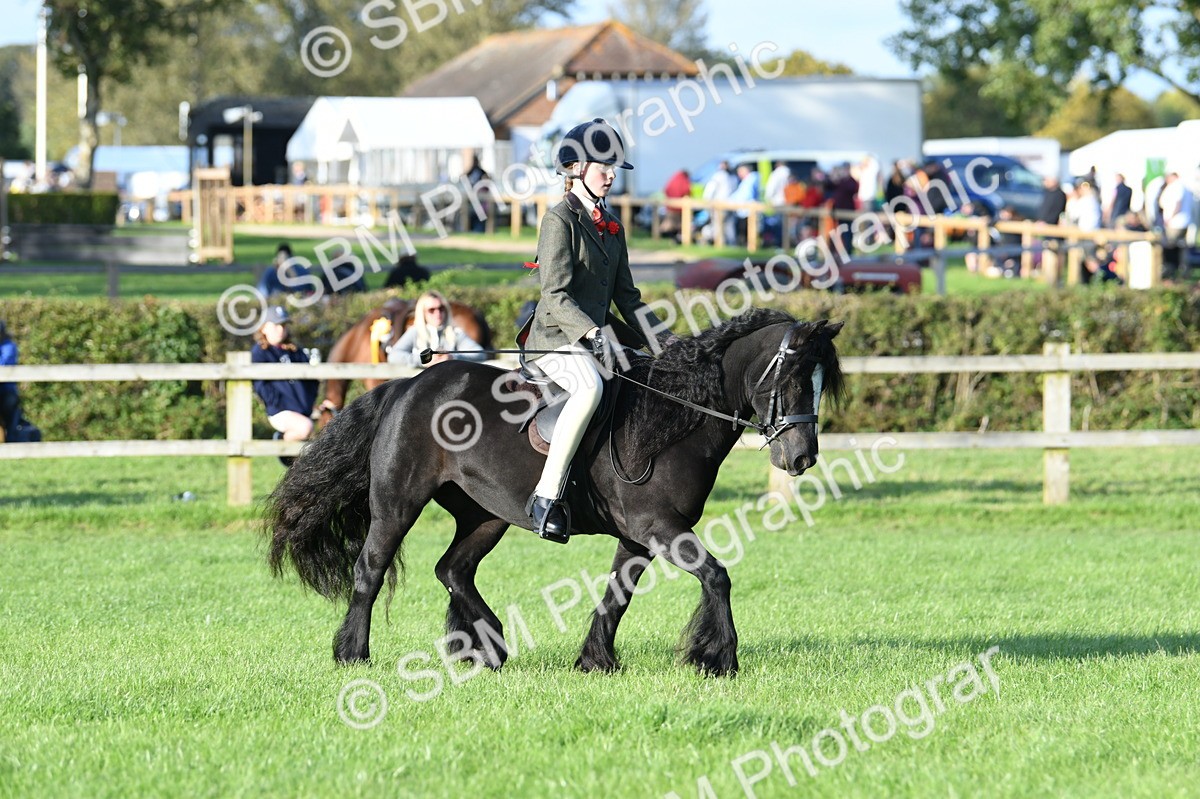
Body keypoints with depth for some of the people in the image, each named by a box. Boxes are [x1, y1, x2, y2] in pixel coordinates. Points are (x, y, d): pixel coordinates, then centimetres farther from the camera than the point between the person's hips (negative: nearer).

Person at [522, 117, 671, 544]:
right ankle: (548, 495, -37)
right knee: (590, 386, -37)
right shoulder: (560, 220, -7)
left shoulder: (612, 227, 18)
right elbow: (556, 295, -17)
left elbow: (627, 297, 19)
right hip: (556, 338, -9)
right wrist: (591, 332, -32)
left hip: (596, 338, 9)